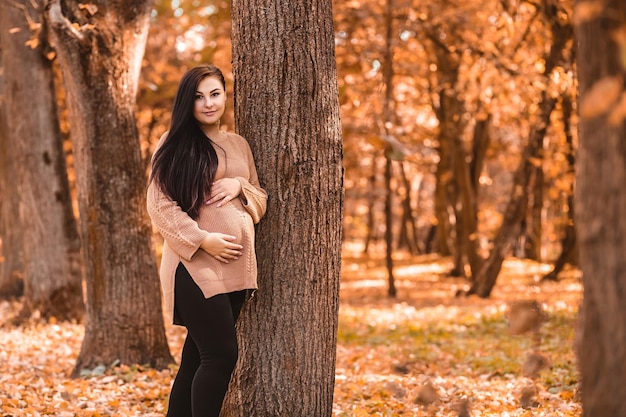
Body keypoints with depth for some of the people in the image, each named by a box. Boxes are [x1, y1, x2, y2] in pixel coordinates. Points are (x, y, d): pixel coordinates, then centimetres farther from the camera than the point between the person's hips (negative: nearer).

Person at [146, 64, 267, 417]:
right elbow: (160, 205, -7)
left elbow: (261, 202, 17)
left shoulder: (239, 145, 15)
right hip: (196, 264, -5)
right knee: (222, 354, -12)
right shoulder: (174, 145, -1)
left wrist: (240, 185, -4)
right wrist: (202, 239, -17)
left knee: (198, 356, 9)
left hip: (236, 265, 6)